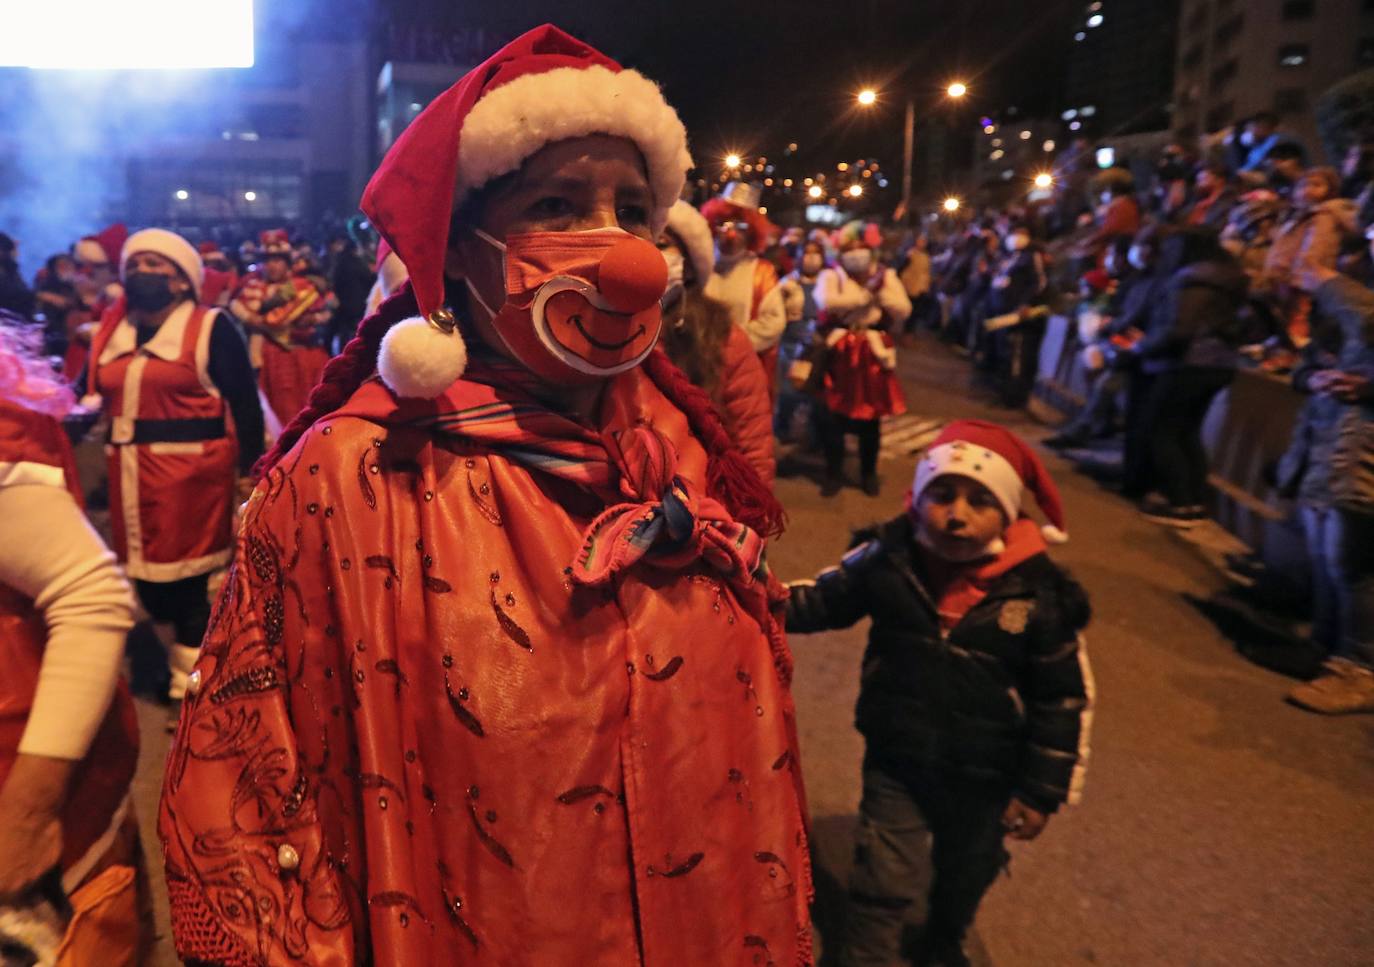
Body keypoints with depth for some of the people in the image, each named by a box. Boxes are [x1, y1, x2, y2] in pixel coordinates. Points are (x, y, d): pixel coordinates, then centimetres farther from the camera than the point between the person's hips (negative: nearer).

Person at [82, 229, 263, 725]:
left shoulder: (212, 328, -5)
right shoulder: (112, 331, 12)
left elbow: (245, 406, -8)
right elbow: (87, 394, 16)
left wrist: (248, 473, -11)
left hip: (190, 472, -6)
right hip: (131, 474, 6)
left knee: (185, 583, -1)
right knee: (147, 580, 12)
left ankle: (192, 691, 13)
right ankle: (188, 661, 34)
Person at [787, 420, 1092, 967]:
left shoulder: (1039, 594, -21)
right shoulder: (886, 560, -19)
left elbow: (1064, 699, -10)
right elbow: (822, 600, -1)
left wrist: (1042, 791, -6)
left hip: (984, 776, 1)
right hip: (896, 760, -1)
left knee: (966, 875, 27)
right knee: (881, 882, 7)